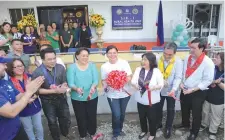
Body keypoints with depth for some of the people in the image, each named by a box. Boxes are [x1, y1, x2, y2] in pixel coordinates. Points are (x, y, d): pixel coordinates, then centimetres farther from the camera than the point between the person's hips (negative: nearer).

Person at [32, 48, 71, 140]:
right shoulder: (37, 72, -22)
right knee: (52, 122, 17)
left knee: (66, 119, 18)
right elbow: (38, 90, -20)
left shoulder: (60, 67, -12)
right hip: (48, 101, -3)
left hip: (61, 98, 3)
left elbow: (65, 82, -3)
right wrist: (54, 91, -27)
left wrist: (63, 86, -26)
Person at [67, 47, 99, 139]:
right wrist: (76, 88, -35)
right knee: (81, 118, 13)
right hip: (77, 98, -1)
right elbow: (70, 83, -14)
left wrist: (93, 87, -31)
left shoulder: (92, 66, -3)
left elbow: (96, 80, -9)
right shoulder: (72, 67, -7)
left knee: (92, 116, 15)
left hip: (92, 97, 1)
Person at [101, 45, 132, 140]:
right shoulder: (104, 66, -5)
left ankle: (119, 129, 46)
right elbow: (103, 80, 2)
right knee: (116, 115, -3)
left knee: (122, 114, 18)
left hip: (124, 93, 1)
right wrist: (106, 85, -20)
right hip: (112, 95, -1)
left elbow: (129, 78, -7)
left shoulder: (124, 63, -8)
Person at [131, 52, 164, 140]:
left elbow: (161, 84, -12)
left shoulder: (156, 71, -12)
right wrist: (135, 84, -27)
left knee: (152, 118, 13)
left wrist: (153, 87, -30)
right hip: (141, 99, 4)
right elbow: (133, 81, -4)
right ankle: (144, 131, 47)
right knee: (142, 117, 20)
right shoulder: (138, 69, -1)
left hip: (152, 100, -3)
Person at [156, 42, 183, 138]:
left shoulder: (178, 62, -17)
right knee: (158, 108, 20)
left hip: (170, 90, -2)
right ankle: (158, 123, 45)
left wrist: (174, 89, -33)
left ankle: (168, 128, 38)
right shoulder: (158, 59, -11)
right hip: (159, 89, 2)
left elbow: (178, 77, -19)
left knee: (170, 110, 15)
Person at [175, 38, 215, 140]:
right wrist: (181, 83, -7)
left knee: (196, 113, 14)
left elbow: (207, 81, -19)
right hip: (184, 90, 5)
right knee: (184, 110, 24)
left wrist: (192, 89, -21)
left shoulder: (208, 62, -21)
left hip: (198, 93, -5)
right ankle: (185, 124, 52)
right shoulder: (187, 58, -3)